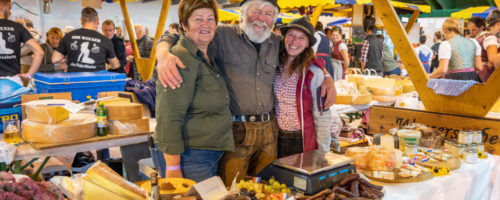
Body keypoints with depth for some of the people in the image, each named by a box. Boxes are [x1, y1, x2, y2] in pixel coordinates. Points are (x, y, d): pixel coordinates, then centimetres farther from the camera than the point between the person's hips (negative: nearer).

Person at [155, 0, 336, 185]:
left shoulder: (277, 43, 9)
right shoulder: (222, 35, -7)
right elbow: (173, 38, -8)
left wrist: (327, 77, 9)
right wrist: (164, 55, -31)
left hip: (268, 128, 5)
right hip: (235, 129, -5)